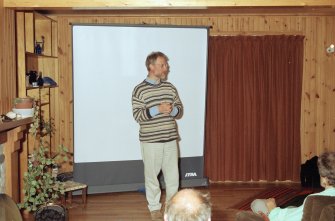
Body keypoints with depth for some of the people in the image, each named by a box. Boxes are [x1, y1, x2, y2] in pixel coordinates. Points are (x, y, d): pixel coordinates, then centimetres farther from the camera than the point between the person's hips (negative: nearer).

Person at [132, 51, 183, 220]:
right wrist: (158, 109, -23)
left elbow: (180, 110, 10)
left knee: (173, 174, 8)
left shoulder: (170, 87, 7)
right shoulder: (140, 90, -7)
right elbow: (137, 116, -14)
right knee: (152, 174, 6)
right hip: (150, 141, -4)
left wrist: (172, 110, -13)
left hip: (170, 139, 4)